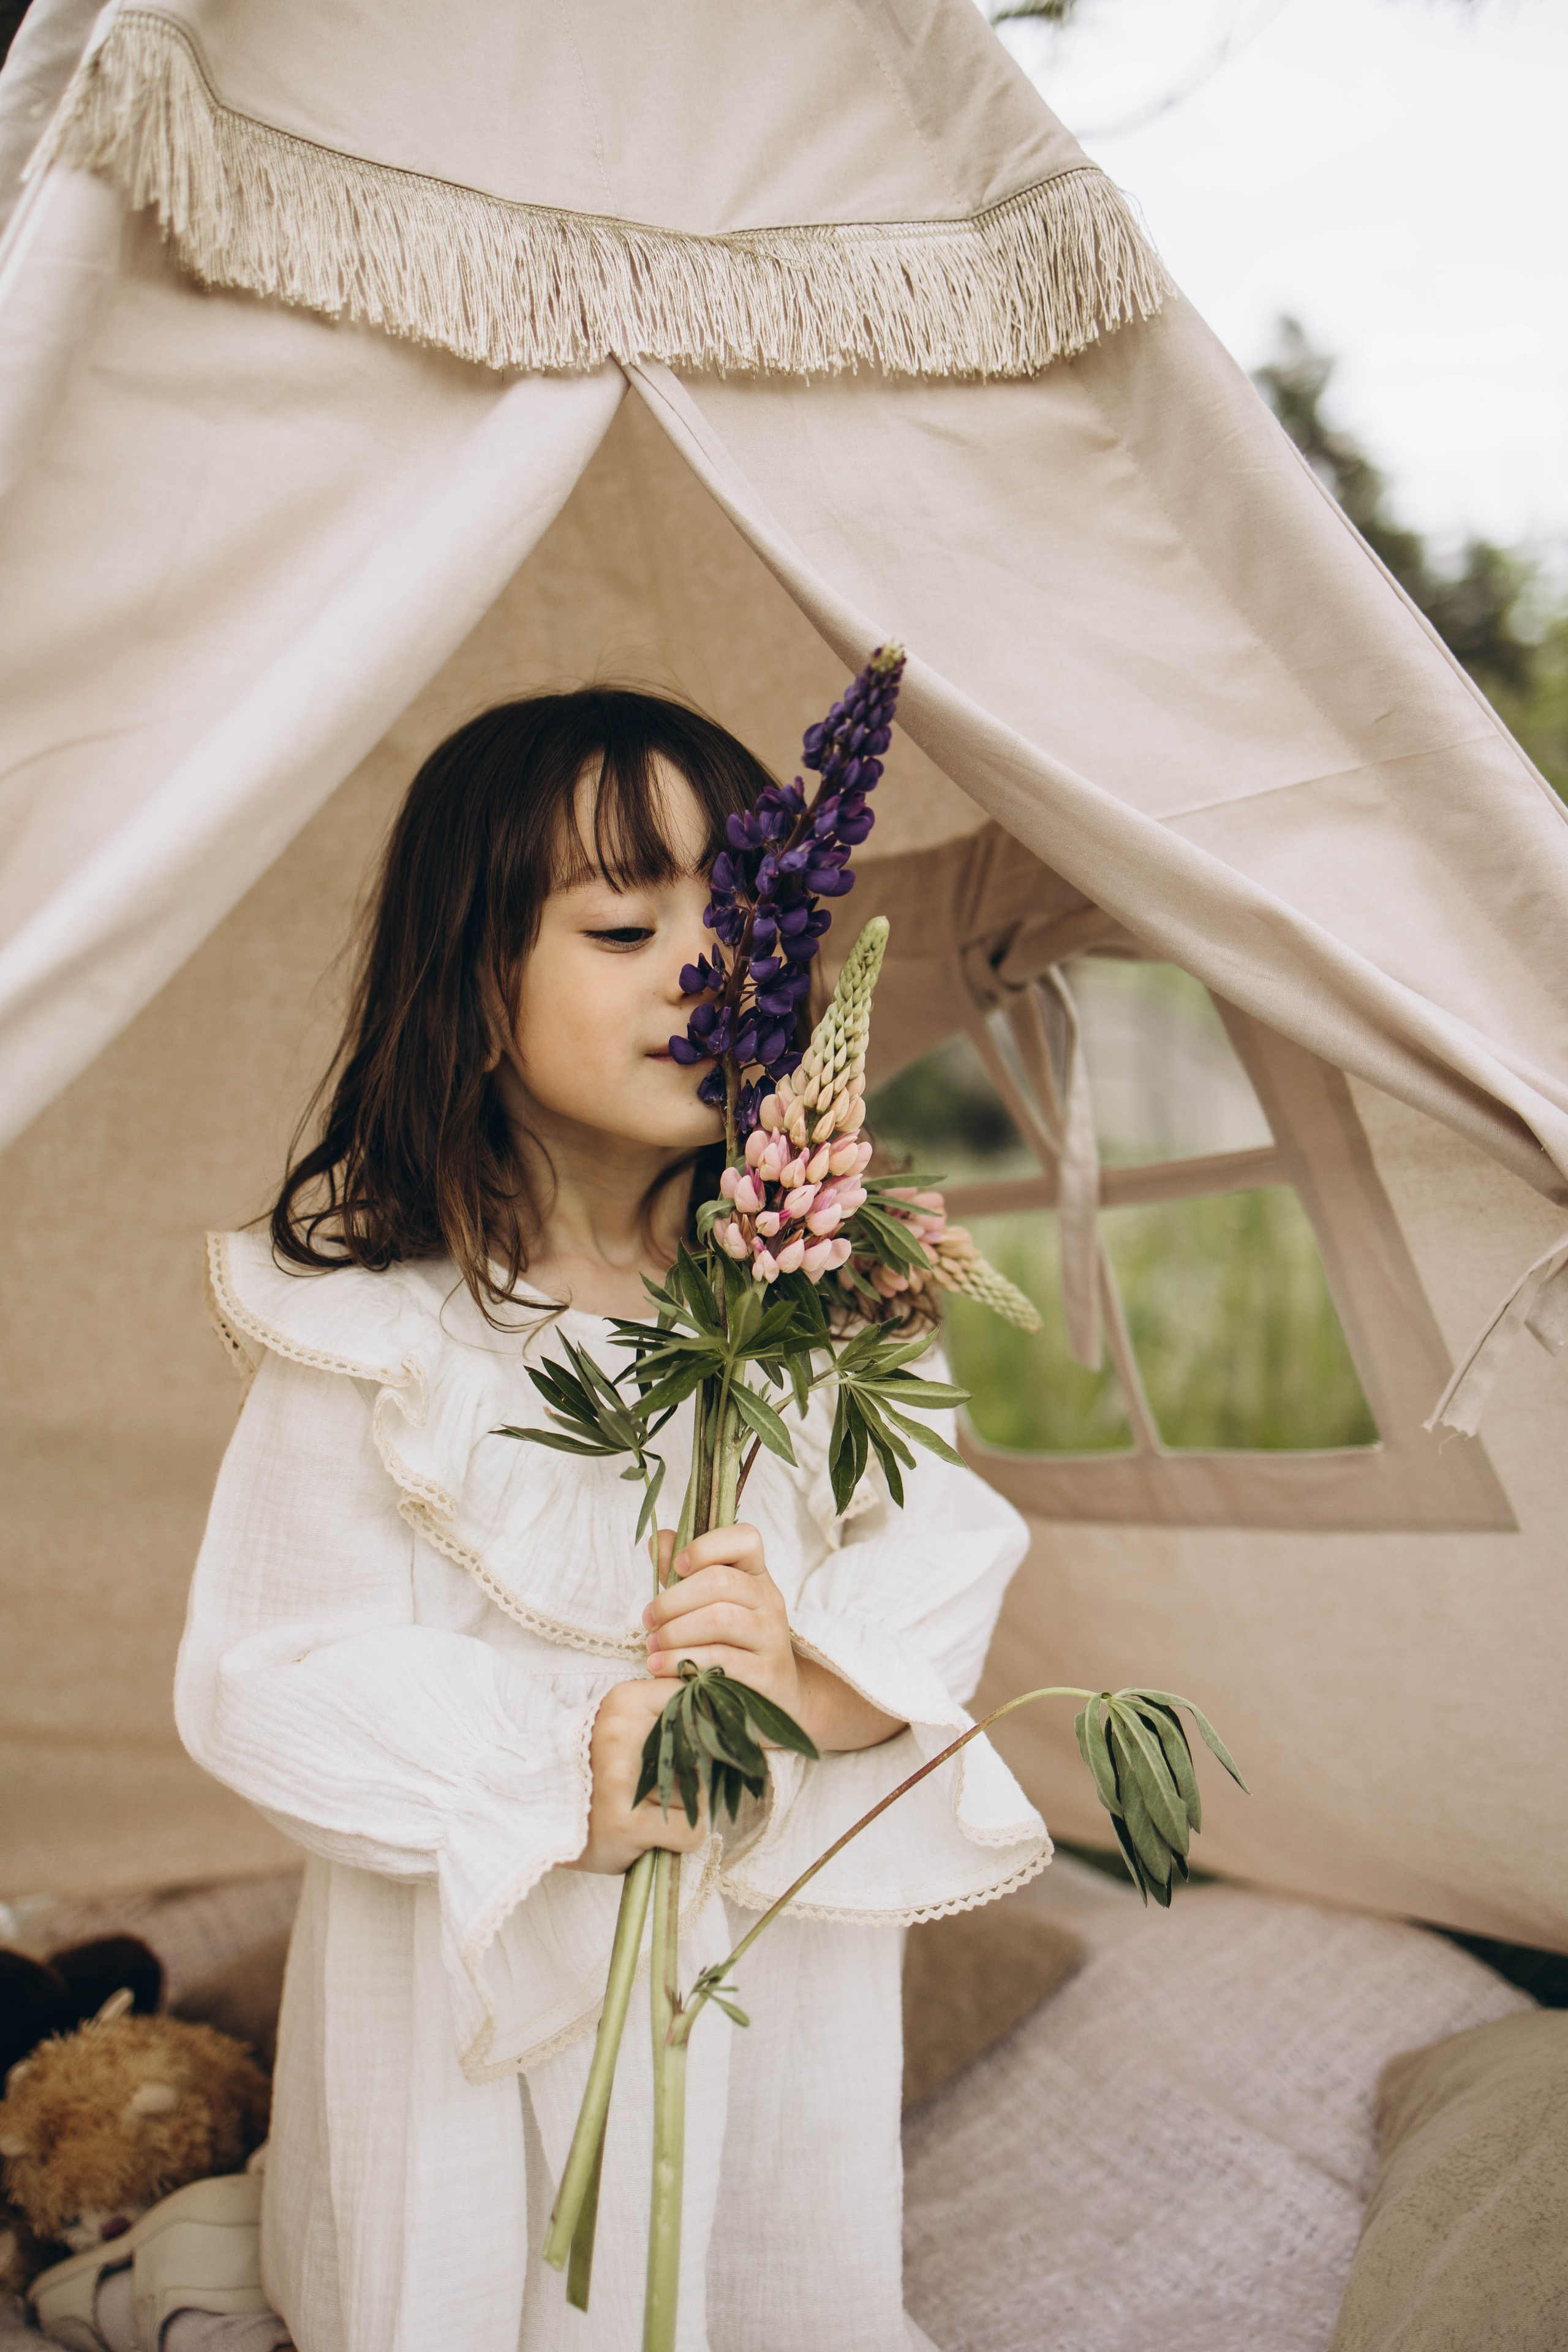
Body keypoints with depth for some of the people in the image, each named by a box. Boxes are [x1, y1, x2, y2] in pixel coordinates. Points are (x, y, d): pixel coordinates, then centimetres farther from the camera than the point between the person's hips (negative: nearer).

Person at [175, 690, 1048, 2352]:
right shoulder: (371, 1331, -16)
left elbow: (945, 1545, -6)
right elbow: (266, 1678, -15)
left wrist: (818, 1679, -26)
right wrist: (556, 1778, -27)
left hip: (791, 1965, 3)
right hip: (487, 1984, -3)